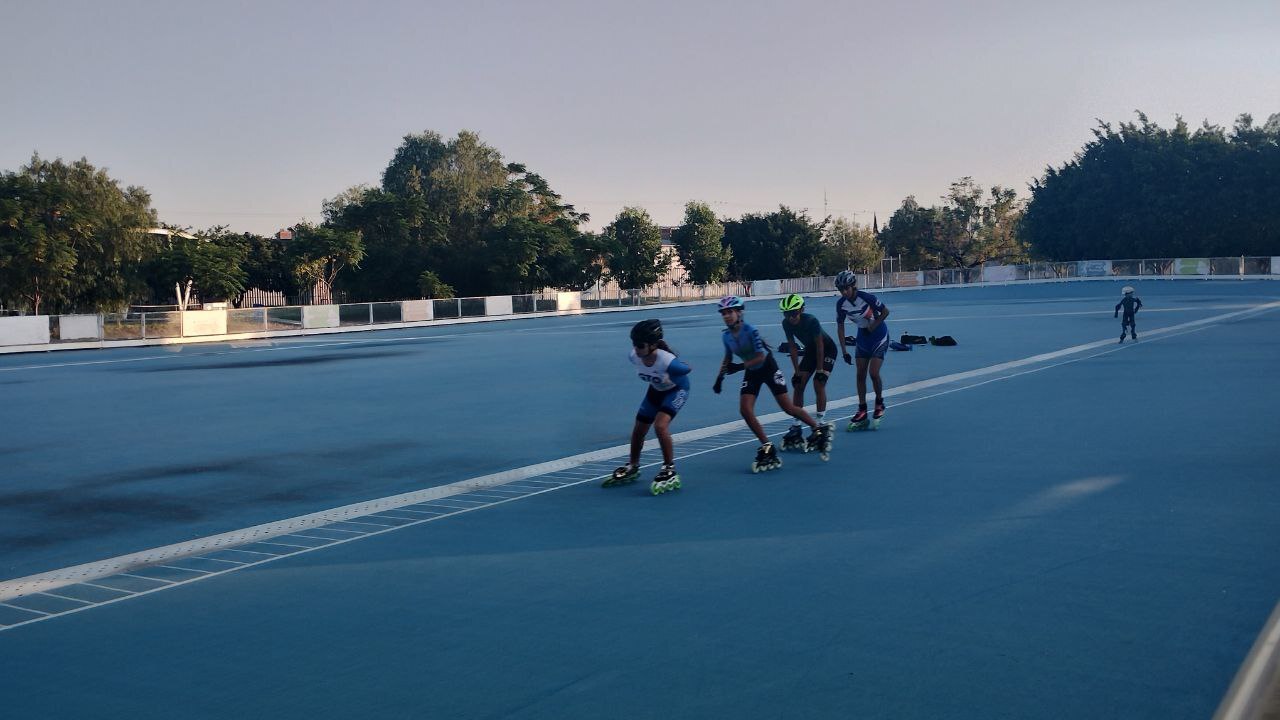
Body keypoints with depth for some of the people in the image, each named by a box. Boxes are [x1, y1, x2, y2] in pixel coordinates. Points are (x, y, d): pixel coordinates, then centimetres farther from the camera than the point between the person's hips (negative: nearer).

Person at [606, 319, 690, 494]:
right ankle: (632, 468, 39)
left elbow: (687, 369, -21)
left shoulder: (667, 361, -41)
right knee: (638, 430, 13)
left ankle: (670, 472, -10)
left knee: (660, 426, -27)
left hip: (676, 390, -6)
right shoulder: (634, 356, -25)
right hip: (655, 389, 6)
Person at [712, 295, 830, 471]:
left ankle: (820, 431, 19)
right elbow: (727, 358, 10)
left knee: (788, 408, -3)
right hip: (752, 373, 6)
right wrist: (720, 377, 0)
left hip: (768, 368, -6)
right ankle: (767, 448, -1)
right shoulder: (726, 336, -6)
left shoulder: (750, 331, -25)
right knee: (745, 410, -11)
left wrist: (740, 366, -36)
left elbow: (761, 357, -27)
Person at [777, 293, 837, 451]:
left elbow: (820, 346, -26)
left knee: (819, 383, -19)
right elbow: (792, 347, -10)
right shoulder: (787, 324, -18)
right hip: (810, 350, 6)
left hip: (827, 350, -6)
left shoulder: (811, 321, -34)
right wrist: (797, 371, -10)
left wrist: (820, 370, -22)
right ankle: (796, 426, 0)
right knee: (798, 385, -4)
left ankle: (820, 422, -10)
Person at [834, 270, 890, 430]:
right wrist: (844, 351, -4)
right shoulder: (841, 304, -12)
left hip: (879, 335, -5)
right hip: (862, 337, 5)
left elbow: (885, 311, -11)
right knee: (860, 374, 2)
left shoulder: (867, 297, -25)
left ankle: (879, 404, 9)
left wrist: (872, 327, -18)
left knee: (873, 372, -15)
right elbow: (840, 326, -2)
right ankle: (862, 411, 10)